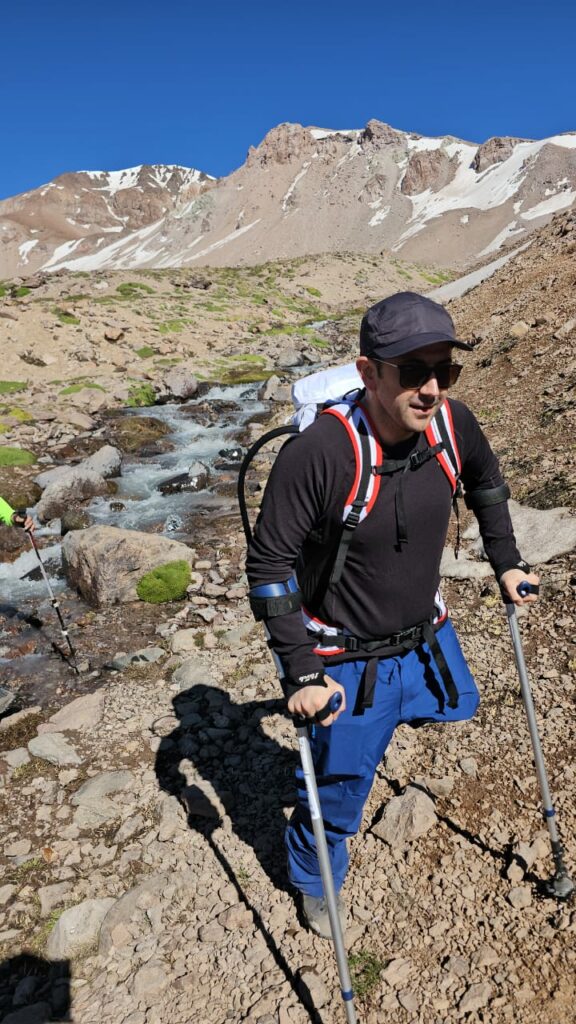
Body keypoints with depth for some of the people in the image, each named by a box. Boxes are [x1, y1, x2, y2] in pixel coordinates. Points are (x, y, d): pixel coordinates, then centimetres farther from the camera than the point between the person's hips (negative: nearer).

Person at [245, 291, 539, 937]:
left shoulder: (451, 424, -15)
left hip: (426, 637, 5)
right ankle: (314, 880, 46)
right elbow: (269, 565, -23)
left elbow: (486, 483, 10)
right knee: (340, 790, 14)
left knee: (456, 708, 30)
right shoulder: (318, 453, -32)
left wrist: (505, 563, 12)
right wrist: (302, 672, -23)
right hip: (344, 659, -5)